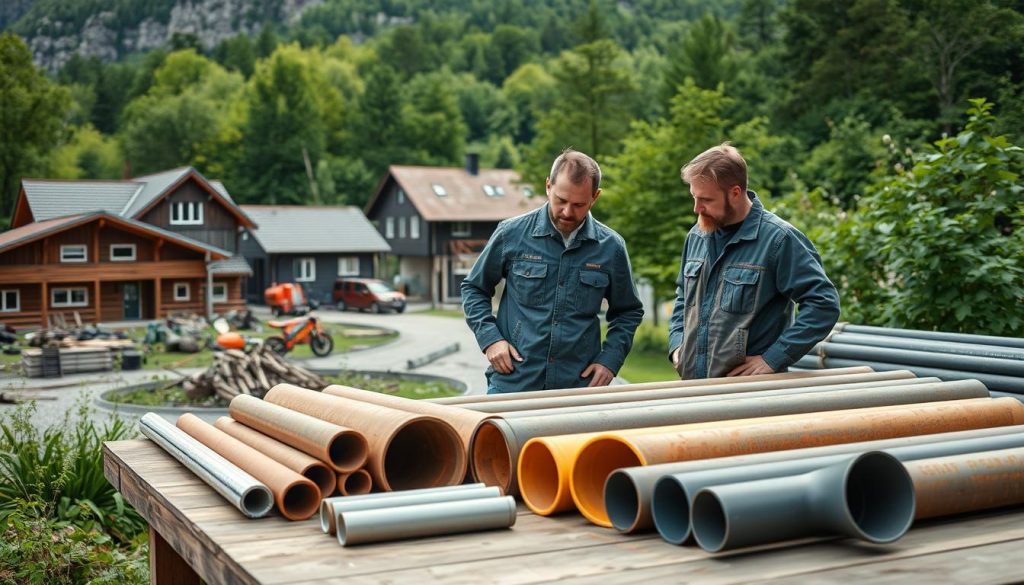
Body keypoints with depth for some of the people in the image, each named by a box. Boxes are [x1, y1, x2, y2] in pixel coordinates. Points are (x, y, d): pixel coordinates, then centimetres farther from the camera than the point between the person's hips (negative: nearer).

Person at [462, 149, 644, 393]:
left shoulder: (611, 247, 3)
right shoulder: (511, 233, -2)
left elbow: (628, 312, 16)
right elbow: (473, 289, 10)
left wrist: (610, 360, 2)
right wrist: (490, 338, -3)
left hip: (578, 389, 1)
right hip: (511, 383, -1)